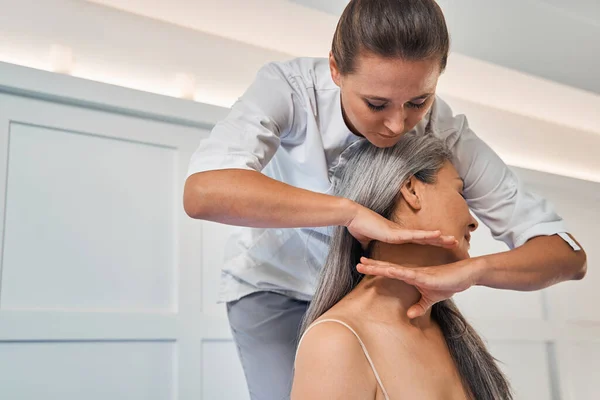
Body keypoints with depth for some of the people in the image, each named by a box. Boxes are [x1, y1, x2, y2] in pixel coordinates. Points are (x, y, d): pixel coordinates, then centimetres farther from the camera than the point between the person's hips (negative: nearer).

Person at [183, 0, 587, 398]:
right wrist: (351, 211, -43)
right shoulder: (289, 87, -27)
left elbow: (568, 253, -21)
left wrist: (472, 269, -41)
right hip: (274, 287, -1)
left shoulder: (443, 131, -22)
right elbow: (203, 191, -42)